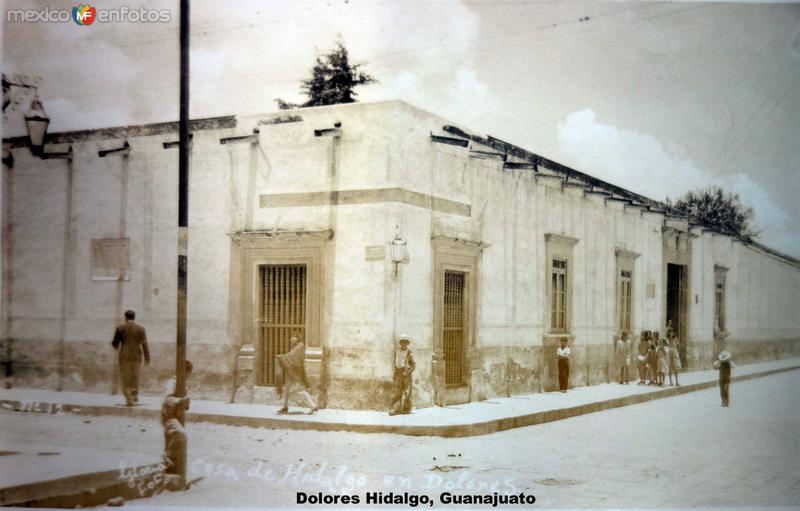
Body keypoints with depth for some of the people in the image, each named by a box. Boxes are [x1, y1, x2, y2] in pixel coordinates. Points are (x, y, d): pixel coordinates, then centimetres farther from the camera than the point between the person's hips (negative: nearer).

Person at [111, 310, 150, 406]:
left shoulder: (120, 328, -2)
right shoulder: (140, 329, 1)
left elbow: (115, 343, 2)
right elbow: (144, 345, -3)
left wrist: (117, 347, 26)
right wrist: (147, 359, 1)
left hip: (125, 356, -2)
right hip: (137, 356, 2)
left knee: (126, 377, 3)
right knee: (135, 375, 22)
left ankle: (129, 399, -4)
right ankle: (135, 394, 14)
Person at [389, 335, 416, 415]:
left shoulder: (409, 353, -1)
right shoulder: (396, 351, 11)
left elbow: (413, 365, -2)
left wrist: (408, 372, -14)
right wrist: (395, 372, 12)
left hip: (406, 373, -3)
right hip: (398, 373, 3)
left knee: (406, 391, 0)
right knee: (397, 391, -4)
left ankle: (406, 409, 8)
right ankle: (396, 409, -9)